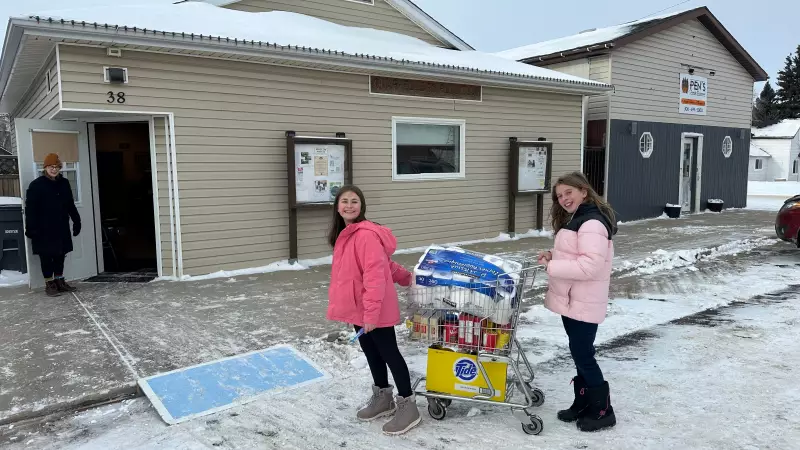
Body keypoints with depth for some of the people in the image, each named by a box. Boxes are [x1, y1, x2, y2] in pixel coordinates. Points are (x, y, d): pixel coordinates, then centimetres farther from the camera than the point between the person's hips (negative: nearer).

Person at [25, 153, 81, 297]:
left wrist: (76, 221, 16)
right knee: (47, 257, 3)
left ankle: (59, 281, 22)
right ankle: (50, 284, 11)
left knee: (60, 255, 12)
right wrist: (31, 228, -16)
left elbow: (70, 205, 17)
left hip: (61, 227, 5)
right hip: (44, 229, -5)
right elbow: (30, 209, -11)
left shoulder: (64, 183, 9)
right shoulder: (36, 185, -8)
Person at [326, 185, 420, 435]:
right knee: (371, 353, 19)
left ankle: (407, 406, 16)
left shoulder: (366, 234, -21)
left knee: (389, 353, 2)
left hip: (374, 311, -9)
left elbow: (375, 274, -25)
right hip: (357, 309, 10)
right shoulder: (344, 234, 11)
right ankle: (382, 398, 35)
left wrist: (371, 312, -27)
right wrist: (406, 278, 24)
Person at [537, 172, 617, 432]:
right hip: (572, 300, 11)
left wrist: (551, 266, -24)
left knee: (583, 354, -2)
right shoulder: (575, 220, 14)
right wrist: (553, 255, 4)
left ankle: (602, 411, 13)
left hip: (584, 303, -11)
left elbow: (590, 266, -29)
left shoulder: (592, 224, -21)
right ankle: (582, 404, 30)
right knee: (579, 352, 17)